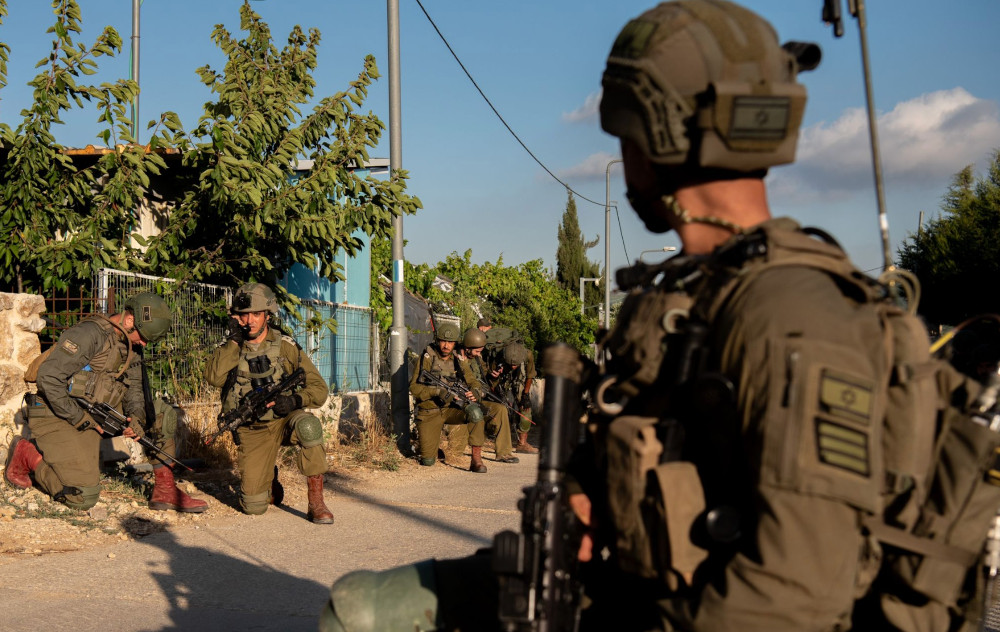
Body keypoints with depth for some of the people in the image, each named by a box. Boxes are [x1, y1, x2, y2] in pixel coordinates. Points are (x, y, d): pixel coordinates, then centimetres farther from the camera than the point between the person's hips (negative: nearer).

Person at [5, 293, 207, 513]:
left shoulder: (132, 345, 6)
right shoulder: (90, 333, -21)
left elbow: (134, 387, 10)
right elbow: (49, 377, -25)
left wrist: (136, 416, -12)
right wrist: (81, 419, -22)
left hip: (96, 413, 8)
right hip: (59, 416, -8)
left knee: (162, 414, -1)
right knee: (83, 498, -15)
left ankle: (165, 491, 2)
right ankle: (28, 454, 8)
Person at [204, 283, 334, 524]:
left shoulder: (286, 346, -4)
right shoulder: (229, 348, 1)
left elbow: (319, 388, -6)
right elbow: (214, 377, -21)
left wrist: (295, 400, -26)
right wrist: (234, 340, -18)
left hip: (284, 419, -1)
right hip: (252, 431, 1)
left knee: (308, 426, -38)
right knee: (254, 506, -9)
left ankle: (316, 502, -25)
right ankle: (271, 482, 29)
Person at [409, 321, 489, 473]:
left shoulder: (458, 361, 3)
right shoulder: (427, 358, -5)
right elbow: (414, 387, -10)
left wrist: (474, 395, -20)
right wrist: (437, 391, -26)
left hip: (452, 409, 2)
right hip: (429, 412, -2)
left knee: (474, 410, -32)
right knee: (428, 461, -7)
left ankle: (476, 459, -27)